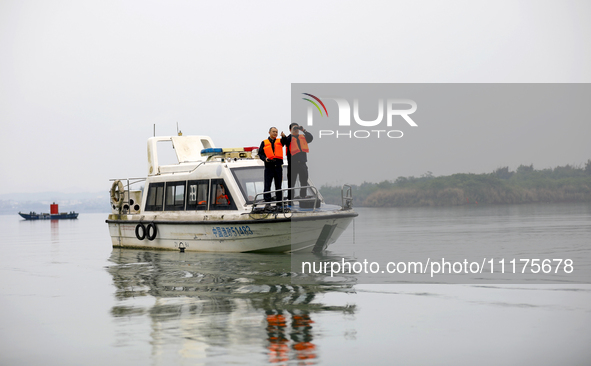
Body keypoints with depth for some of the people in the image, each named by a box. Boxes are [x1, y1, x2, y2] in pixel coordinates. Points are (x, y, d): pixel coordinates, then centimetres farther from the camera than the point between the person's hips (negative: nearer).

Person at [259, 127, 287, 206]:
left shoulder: (279, 141, 12)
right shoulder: (264, 143, 10)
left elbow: (285, 141, -9)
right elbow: (260, 153, 8)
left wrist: (283, 136, -30)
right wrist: (265, 158, -11)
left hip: (278, 166, 2)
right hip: (269, 166, -1)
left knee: (278, 186, 6)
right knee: (267, 185, -4)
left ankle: (279, 203, 12)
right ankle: (267, 202, -1)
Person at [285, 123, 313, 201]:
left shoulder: (302, 137, 16)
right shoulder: (289, 138, 3)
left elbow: (310, 138, 2)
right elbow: (286, 142, -17)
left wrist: (304, 131, -8)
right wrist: (292, 133, -18)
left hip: (302, 163, 4)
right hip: (293, 164, -4)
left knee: (304, 183, 8)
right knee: (291, 183, 2)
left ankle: (303, 197, 17)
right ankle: (289, 199, 8)